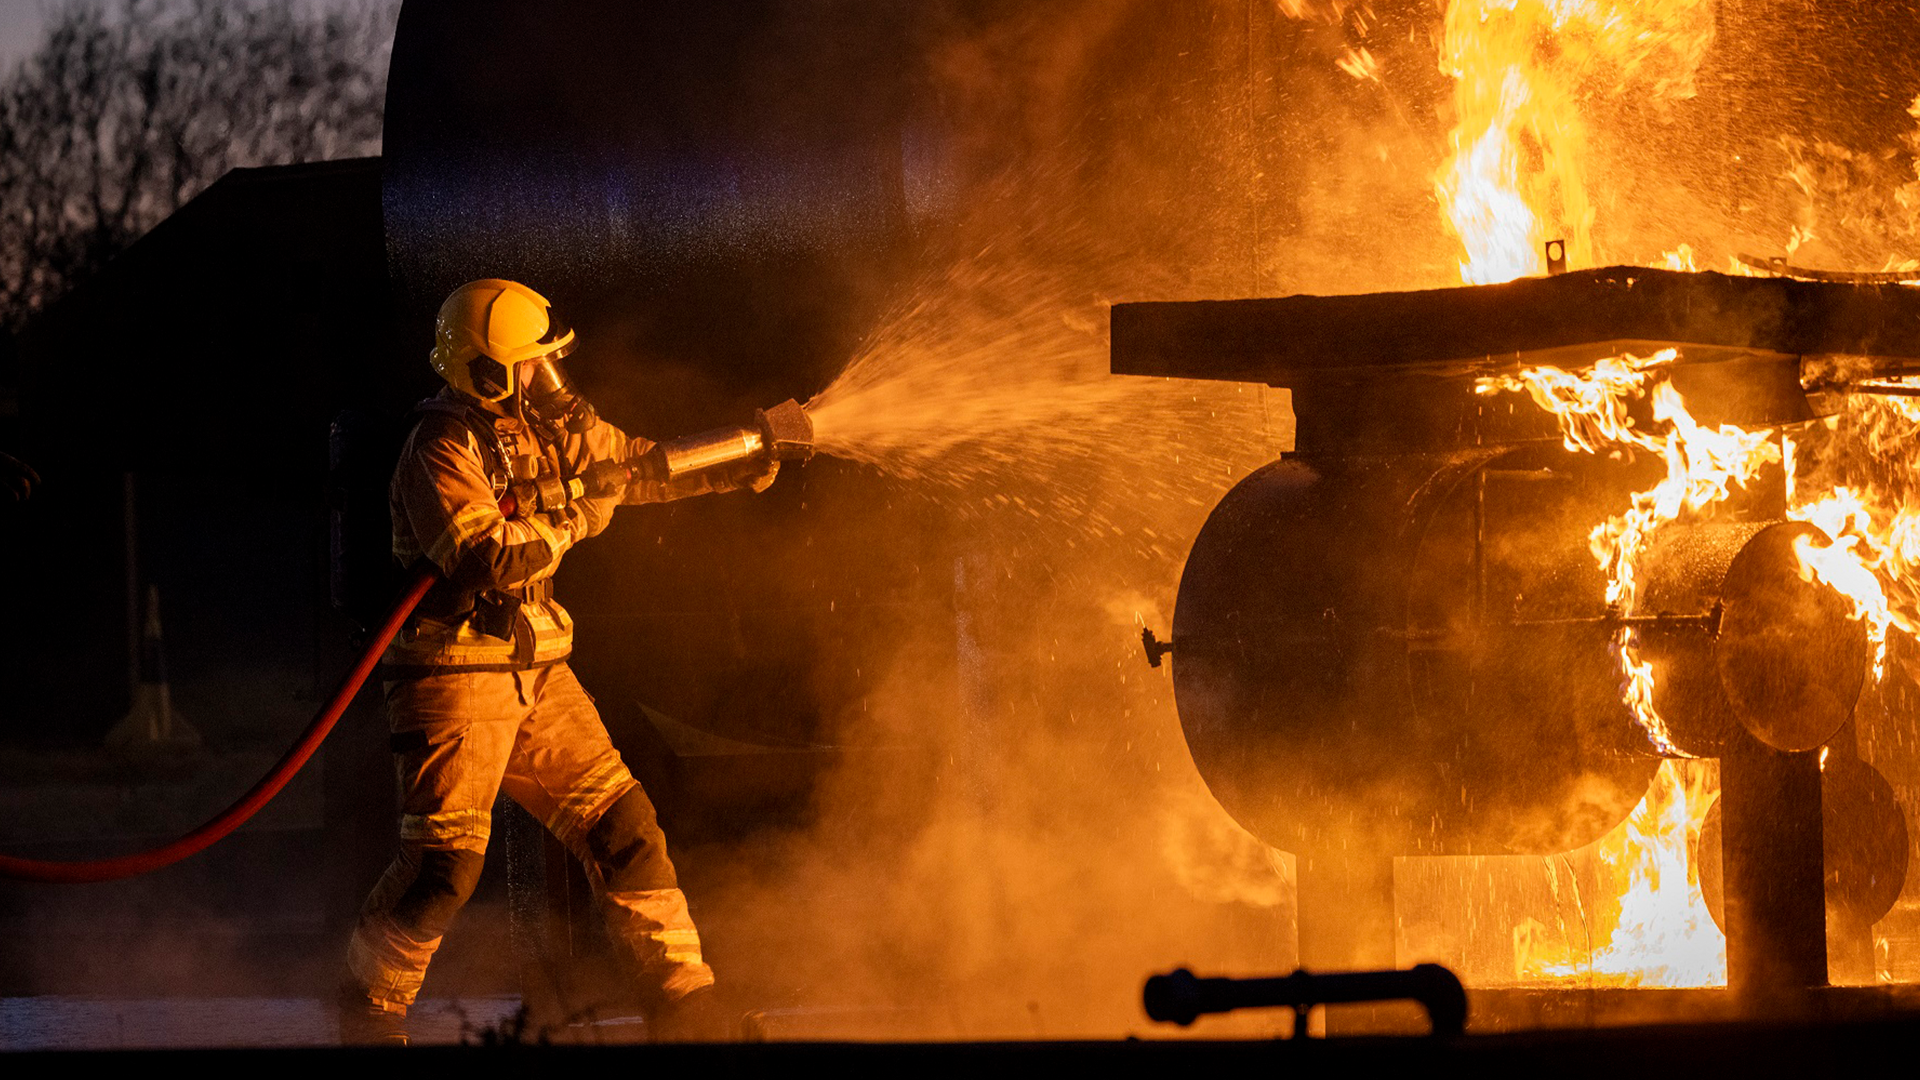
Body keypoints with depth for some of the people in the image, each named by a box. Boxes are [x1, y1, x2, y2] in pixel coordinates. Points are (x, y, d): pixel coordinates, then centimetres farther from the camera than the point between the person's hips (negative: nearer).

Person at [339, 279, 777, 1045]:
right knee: (444, 863, -12)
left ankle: (680, 995, 10)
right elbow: (490, 558, -30)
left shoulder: (548, 424, 7)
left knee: (620, 825, 3)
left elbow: (634, 464, 23)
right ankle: (369, 1004, 8)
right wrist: (576, 517, -21)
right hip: (454, 674, -8)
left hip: (534, 671, 8)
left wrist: (735, 466, 19)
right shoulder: (441, 453, -17)